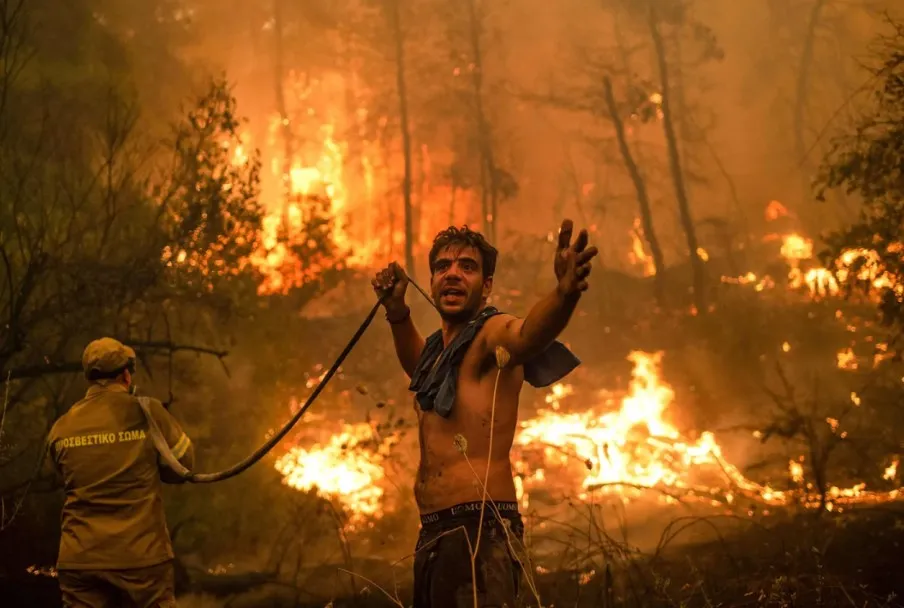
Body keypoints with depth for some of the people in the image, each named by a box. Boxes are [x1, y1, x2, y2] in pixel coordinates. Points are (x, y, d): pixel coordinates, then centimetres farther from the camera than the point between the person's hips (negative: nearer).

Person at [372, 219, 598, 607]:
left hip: (480, 534, -9)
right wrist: (397, 312, 24)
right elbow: (418, 365, 43)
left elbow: (529, 332, -30)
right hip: (433, 536, 9)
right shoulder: (441, 347, 19)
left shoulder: (493, 335, -6)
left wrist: (565, 292, -53)